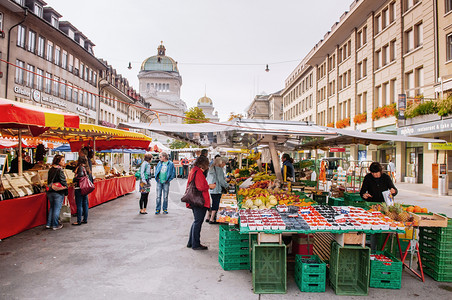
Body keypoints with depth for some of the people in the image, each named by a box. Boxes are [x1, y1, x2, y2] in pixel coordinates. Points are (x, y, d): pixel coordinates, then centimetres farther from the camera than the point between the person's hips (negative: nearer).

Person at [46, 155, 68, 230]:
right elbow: (63, 182, -16)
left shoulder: (50, 170, 7)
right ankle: (55, 225, 8)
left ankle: (49, 224, 22)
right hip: (58, 193, -7)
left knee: (51, 208, 18)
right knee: (57, 209, 1)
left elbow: (48, 181, 15)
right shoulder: (59, 170, -16)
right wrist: (66, 191, -6)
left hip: (50, 192, 7)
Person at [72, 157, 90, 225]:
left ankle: (79, 221, 4)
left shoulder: (80, 167, -13)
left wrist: (74, 179, -10)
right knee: (85, 204, 13)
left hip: (79, 188, -8)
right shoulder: (85, 168, 10)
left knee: (79, 205, -1)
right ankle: (85, 219, 21)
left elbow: (81, 175, -29)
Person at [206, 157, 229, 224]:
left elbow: (208, 179, 19)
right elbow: (221, 180, -14)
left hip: (210, 189, 8)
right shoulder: (219, 169, -12)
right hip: (216, 190, -8)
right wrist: (227, 186, -1)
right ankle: (212, 219, 3)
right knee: (216, 204, 0)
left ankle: (208, 218, 21)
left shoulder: (211, 168, 14)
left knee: (211, 204, 17)